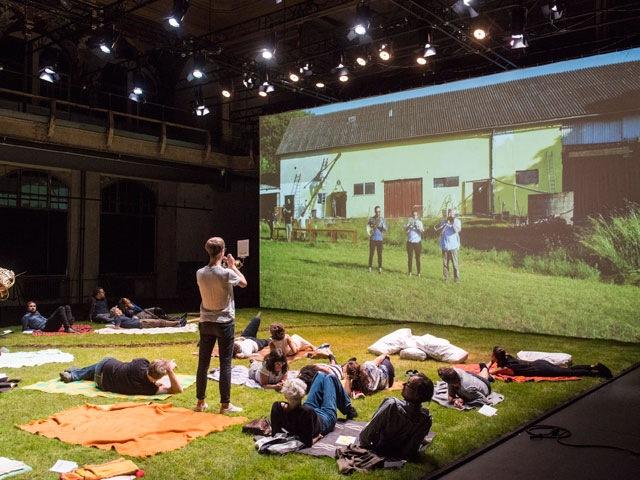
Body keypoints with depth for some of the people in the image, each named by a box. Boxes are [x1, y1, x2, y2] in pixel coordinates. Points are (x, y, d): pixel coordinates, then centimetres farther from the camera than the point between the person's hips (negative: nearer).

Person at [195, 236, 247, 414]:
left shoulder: (200, 273, -3)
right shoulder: (227, 273, -17)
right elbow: (243, 283, 2)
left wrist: (226, 267, 18)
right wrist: (233, 266, 12)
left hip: (206, 323, 5)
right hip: (224, 323, -5)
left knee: (203, 363, 11)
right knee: (225, 364, 3)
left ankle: (200, 402, 21)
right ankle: (225, 404, 8)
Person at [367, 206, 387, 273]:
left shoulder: (382, 219, 2)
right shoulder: (371, 219, 4)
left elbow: (385, 229, -3)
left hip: (379, 239, 0)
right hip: (372, 239, 0)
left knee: (379, 254, 0)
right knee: (371, 253, 3)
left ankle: (380, 268, 4)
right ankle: (370, 267, 9)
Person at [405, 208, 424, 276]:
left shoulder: (419, 222, 4)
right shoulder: (409, 221, 6)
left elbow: (422, 231, -7)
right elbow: (405, 230, -7)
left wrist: (418, 227, -24)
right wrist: (409, 226, -24)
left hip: (417, 242, 0)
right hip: (410, 242, 0)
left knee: (418, 258, -1)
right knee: (410, 257, 1)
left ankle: (418, 272, 5)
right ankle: (409, 272, 9)